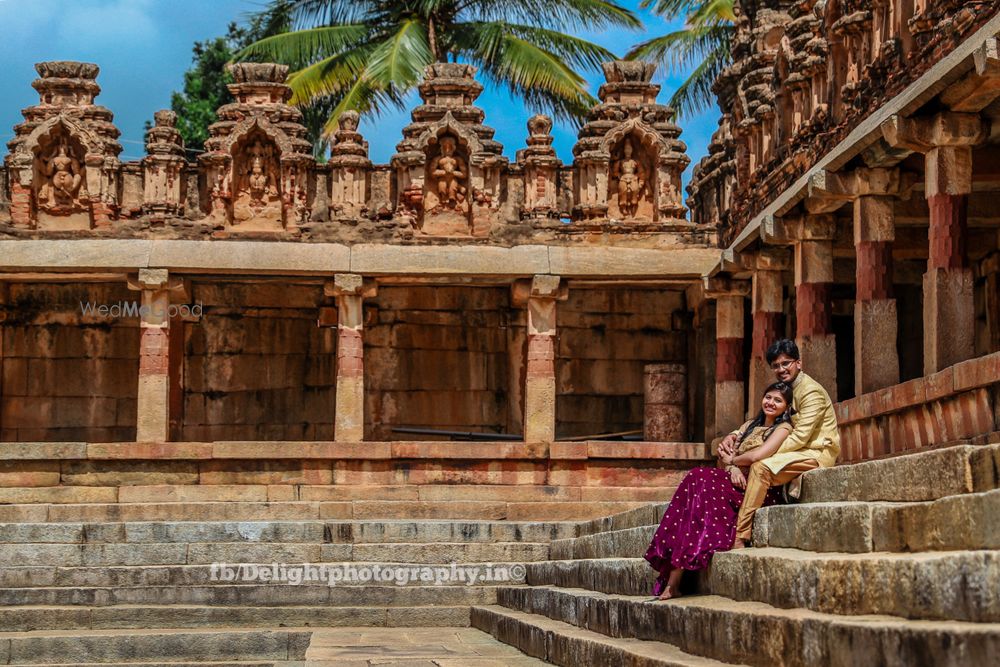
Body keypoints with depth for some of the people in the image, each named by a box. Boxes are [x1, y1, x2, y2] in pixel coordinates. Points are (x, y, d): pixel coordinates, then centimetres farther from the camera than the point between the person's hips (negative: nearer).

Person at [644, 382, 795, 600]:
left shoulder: (783, 428, 3)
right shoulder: (751, 425, 26)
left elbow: (757, 455, -13)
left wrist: (734, 460, 4)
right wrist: (733, 468, -7)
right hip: (738, 482, 6)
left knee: (702, 478, -27)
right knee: (698, 478, -23)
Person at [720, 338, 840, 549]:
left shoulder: (811, 392, -14)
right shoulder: (783, 389, 15)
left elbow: (799, 437, -22)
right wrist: (733, 436, -5)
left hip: (818, 453, -9)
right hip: (799, 452, 9)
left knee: (761, 467, -30)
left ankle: (739, 538, -32)